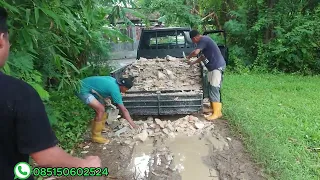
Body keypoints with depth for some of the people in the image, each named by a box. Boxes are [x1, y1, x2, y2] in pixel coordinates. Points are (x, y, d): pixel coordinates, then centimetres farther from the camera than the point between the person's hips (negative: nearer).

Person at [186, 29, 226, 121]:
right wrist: (193, 63, 27)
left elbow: (196, 52, -26)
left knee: (214, 89, -10)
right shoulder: (204, 41, 18)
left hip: (217, 67, -10)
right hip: (213, 67, 10)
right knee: (211, 88, 12)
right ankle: (213, 108, 20)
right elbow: (203, 56, 26)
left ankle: (217, 112, -7)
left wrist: (188, 57, -6)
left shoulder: (203, 40, -14)